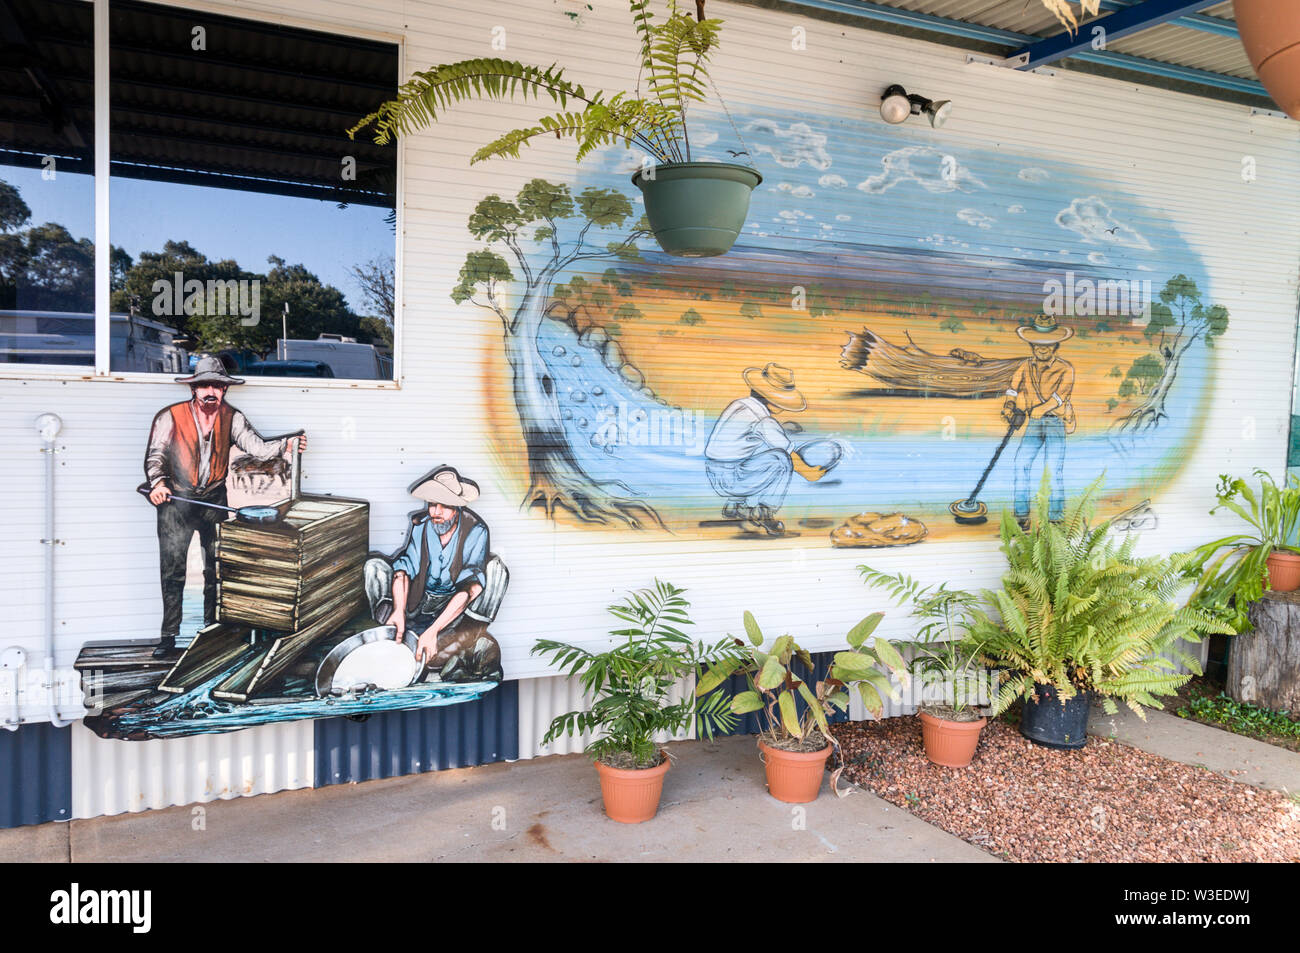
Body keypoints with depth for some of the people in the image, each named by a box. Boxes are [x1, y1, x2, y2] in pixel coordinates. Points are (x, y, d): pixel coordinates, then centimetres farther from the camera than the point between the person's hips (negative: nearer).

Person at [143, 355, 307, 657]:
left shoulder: (232, 418, 3)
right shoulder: (170, 417, -3)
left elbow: (257, 446, -7)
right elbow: (155, 454, -3)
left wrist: (287, 444, -25)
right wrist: (157, 483, -21)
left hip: (214, 499, 2)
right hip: (176, 499, -2)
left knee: (217, 567, 4)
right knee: (172, 569, -3)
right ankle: (169, 635, 5)